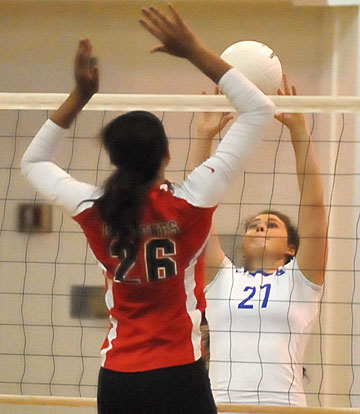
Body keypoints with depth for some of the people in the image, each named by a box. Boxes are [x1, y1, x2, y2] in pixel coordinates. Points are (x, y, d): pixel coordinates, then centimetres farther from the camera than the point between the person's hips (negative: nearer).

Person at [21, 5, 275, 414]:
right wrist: (195, 51, -5)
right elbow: (258, 110, -6)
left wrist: (79, 95, 12)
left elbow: (33, 162, 19)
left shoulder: (94, 212, -3)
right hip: (179, 379, -4)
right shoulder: (189, 204, -11)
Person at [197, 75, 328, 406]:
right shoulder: (221, 278, 18)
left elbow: (313, 204, 6)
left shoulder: (301, 279, 14)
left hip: (283, 404, -1)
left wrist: (299, 130, 0)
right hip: (221, 403, 1)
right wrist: (205, 138, 6)